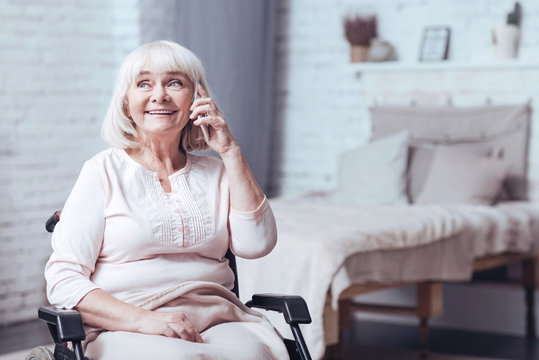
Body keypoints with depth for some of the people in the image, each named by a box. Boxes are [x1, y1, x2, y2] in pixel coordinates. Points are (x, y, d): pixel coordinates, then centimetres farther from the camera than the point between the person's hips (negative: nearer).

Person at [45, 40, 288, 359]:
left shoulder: (216, 173, 18)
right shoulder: (104, 172, 6)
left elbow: (257, 244, 1)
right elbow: (63, 279, -3)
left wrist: (230, 151, 2)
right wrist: (143, 320, -18)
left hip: (217, 320, 4)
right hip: (123, 329, -3)